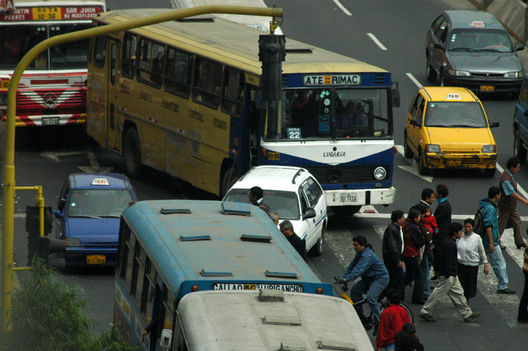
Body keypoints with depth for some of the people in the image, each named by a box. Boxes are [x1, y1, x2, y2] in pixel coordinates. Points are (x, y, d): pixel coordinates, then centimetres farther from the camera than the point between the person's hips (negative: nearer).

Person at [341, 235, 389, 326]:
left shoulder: (367, 255, -26)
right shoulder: (359, 254, 6)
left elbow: (359, 269, -36)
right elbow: (352, 266, 7)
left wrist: (347, 279, -44)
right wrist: (343, 277, -5)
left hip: (380, 278, -10)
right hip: (369, 278, 10)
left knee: (370, 298, -26)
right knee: (354, 290, -1)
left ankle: (379, 323, -18)